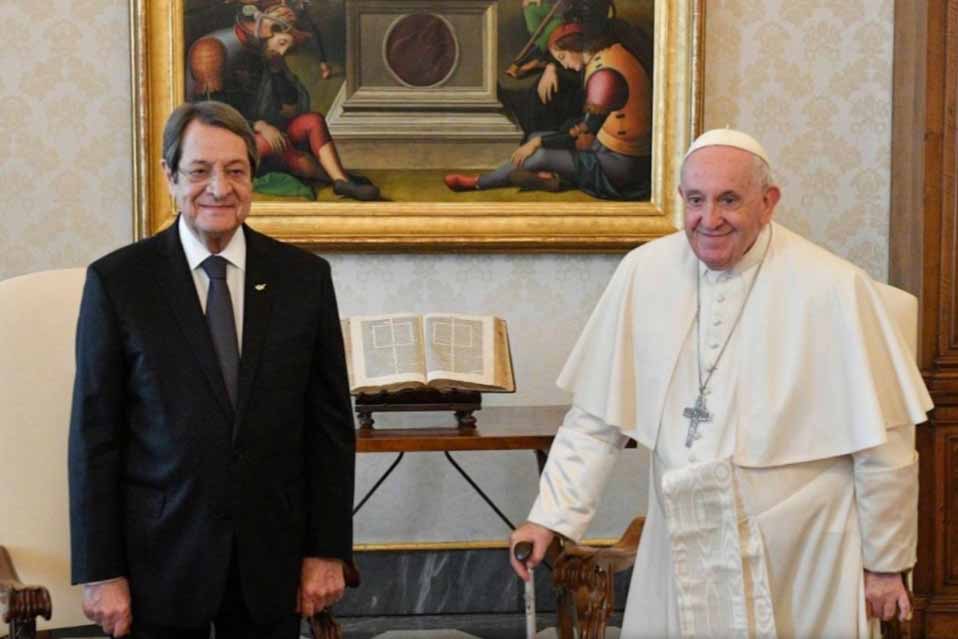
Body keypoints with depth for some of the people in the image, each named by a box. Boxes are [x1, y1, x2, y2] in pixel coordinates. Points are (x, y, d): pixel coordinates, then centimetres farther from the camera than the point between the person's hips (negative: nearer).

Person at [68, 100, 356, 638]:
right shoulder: (118, 281, -3)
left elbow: (331, 424, 5)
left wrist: (329, 551, 2)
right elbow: (95, 436, -3)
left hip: (273, 558, 2)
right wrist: (100, 572, -5)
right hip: (160, 555, -2)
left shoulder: (304, 276, 2)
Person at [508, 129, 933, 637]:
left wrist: (886, 562, -3)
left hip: (797, 564, -3)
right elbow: (596, 418, 2)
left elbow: (884, 445, -9)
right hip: (680, 552, 3)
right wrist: (551, 517, -5)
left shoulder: (833, 289, -16)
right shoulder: (644, 273, -5)